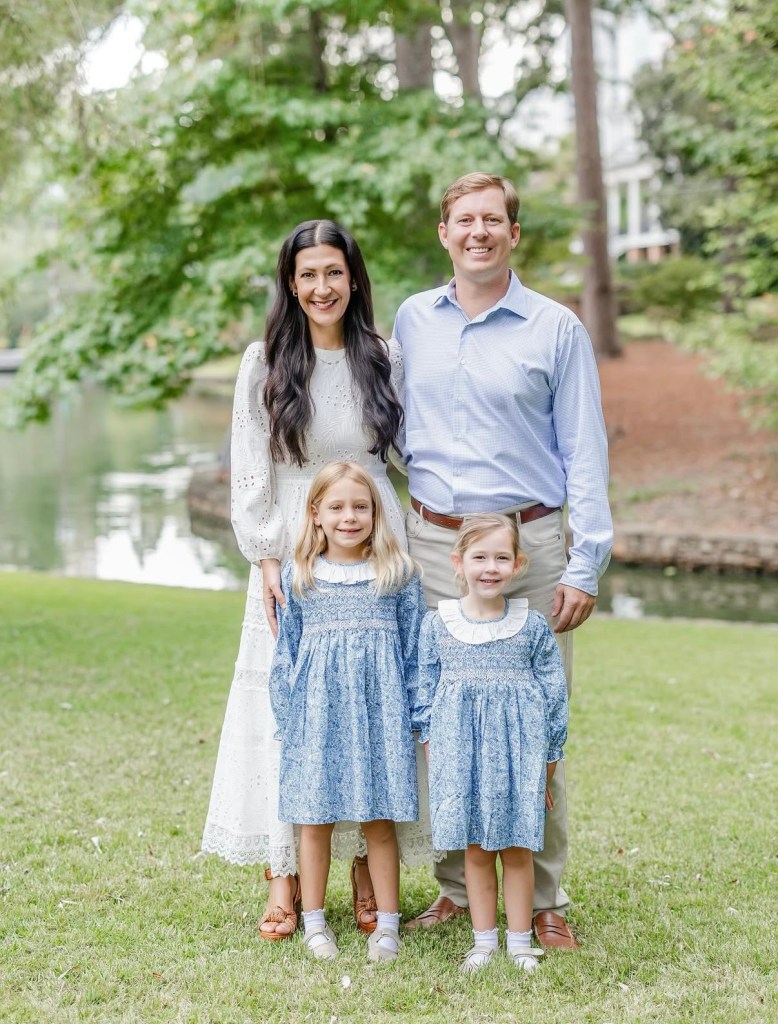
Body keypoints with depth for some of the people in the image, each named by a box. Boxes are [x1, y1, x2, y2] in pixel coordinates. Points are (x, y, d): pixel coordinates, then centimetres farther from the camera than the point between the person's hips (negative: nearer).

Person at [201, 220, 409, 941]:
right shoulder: (264, 363, 2)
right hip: (293, 551, -1)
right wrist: (266, 560, -7)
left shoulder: (385, 360, 6)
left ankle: (369, 868, 12)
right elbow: (250, 474, 0)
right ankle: (284, 876, 6)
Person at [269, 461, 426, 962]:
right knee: (315, 819, 6)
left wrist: (419, 719, 3)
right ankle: (315, 921, 20)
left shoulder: (399, 574, 2)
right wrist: (287, 722, 5)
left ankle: (388, 924, 15)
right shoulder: (299, 578, 5)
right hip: (317, 713, 1)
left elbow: (416, 652, 5)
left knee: (380, 821, 3)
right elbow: (286, 654, 9)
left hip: (379, 712, -1)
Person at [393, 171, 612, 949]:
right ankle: (455, 885, 18)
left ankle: (542, 898, 11)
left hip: (528, 544, -3)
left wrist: (585, 565, -7)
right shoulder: (412, 321, 10)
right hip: (432, 543, 3)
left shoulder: (556, 330, 1)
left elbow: (585, 454, 0)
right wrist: (397, 530, 13)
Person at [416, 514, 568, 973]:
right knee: (475, 849, 8)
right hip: (459, 753, 1)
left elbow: (554, 695, 3)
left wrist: (547, 766, 3)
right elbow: (426, 693, 7)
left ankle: (520, 940, 16)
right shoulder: (437, 625, 0)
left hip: (518, 751, -1)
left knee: (517, 849, 4)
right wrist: (434, 753, 4)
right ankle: (484, 939, 19)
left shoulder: (533, 626, -2)